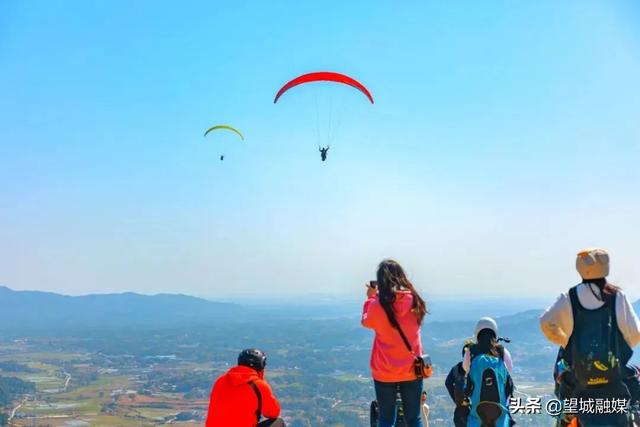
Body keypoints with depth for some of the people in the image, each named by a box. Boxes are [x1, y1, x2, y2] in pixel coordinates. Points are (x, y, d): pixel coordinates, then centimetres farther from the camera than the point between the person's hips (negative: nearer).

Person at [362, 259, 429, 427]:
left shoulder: (378, 305, -13)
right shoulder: (414, 301, -5)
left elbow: (366, 322, 8)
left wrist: (371, 298, 18)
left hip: (384, 372, -2)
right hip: (411, 370, 2)